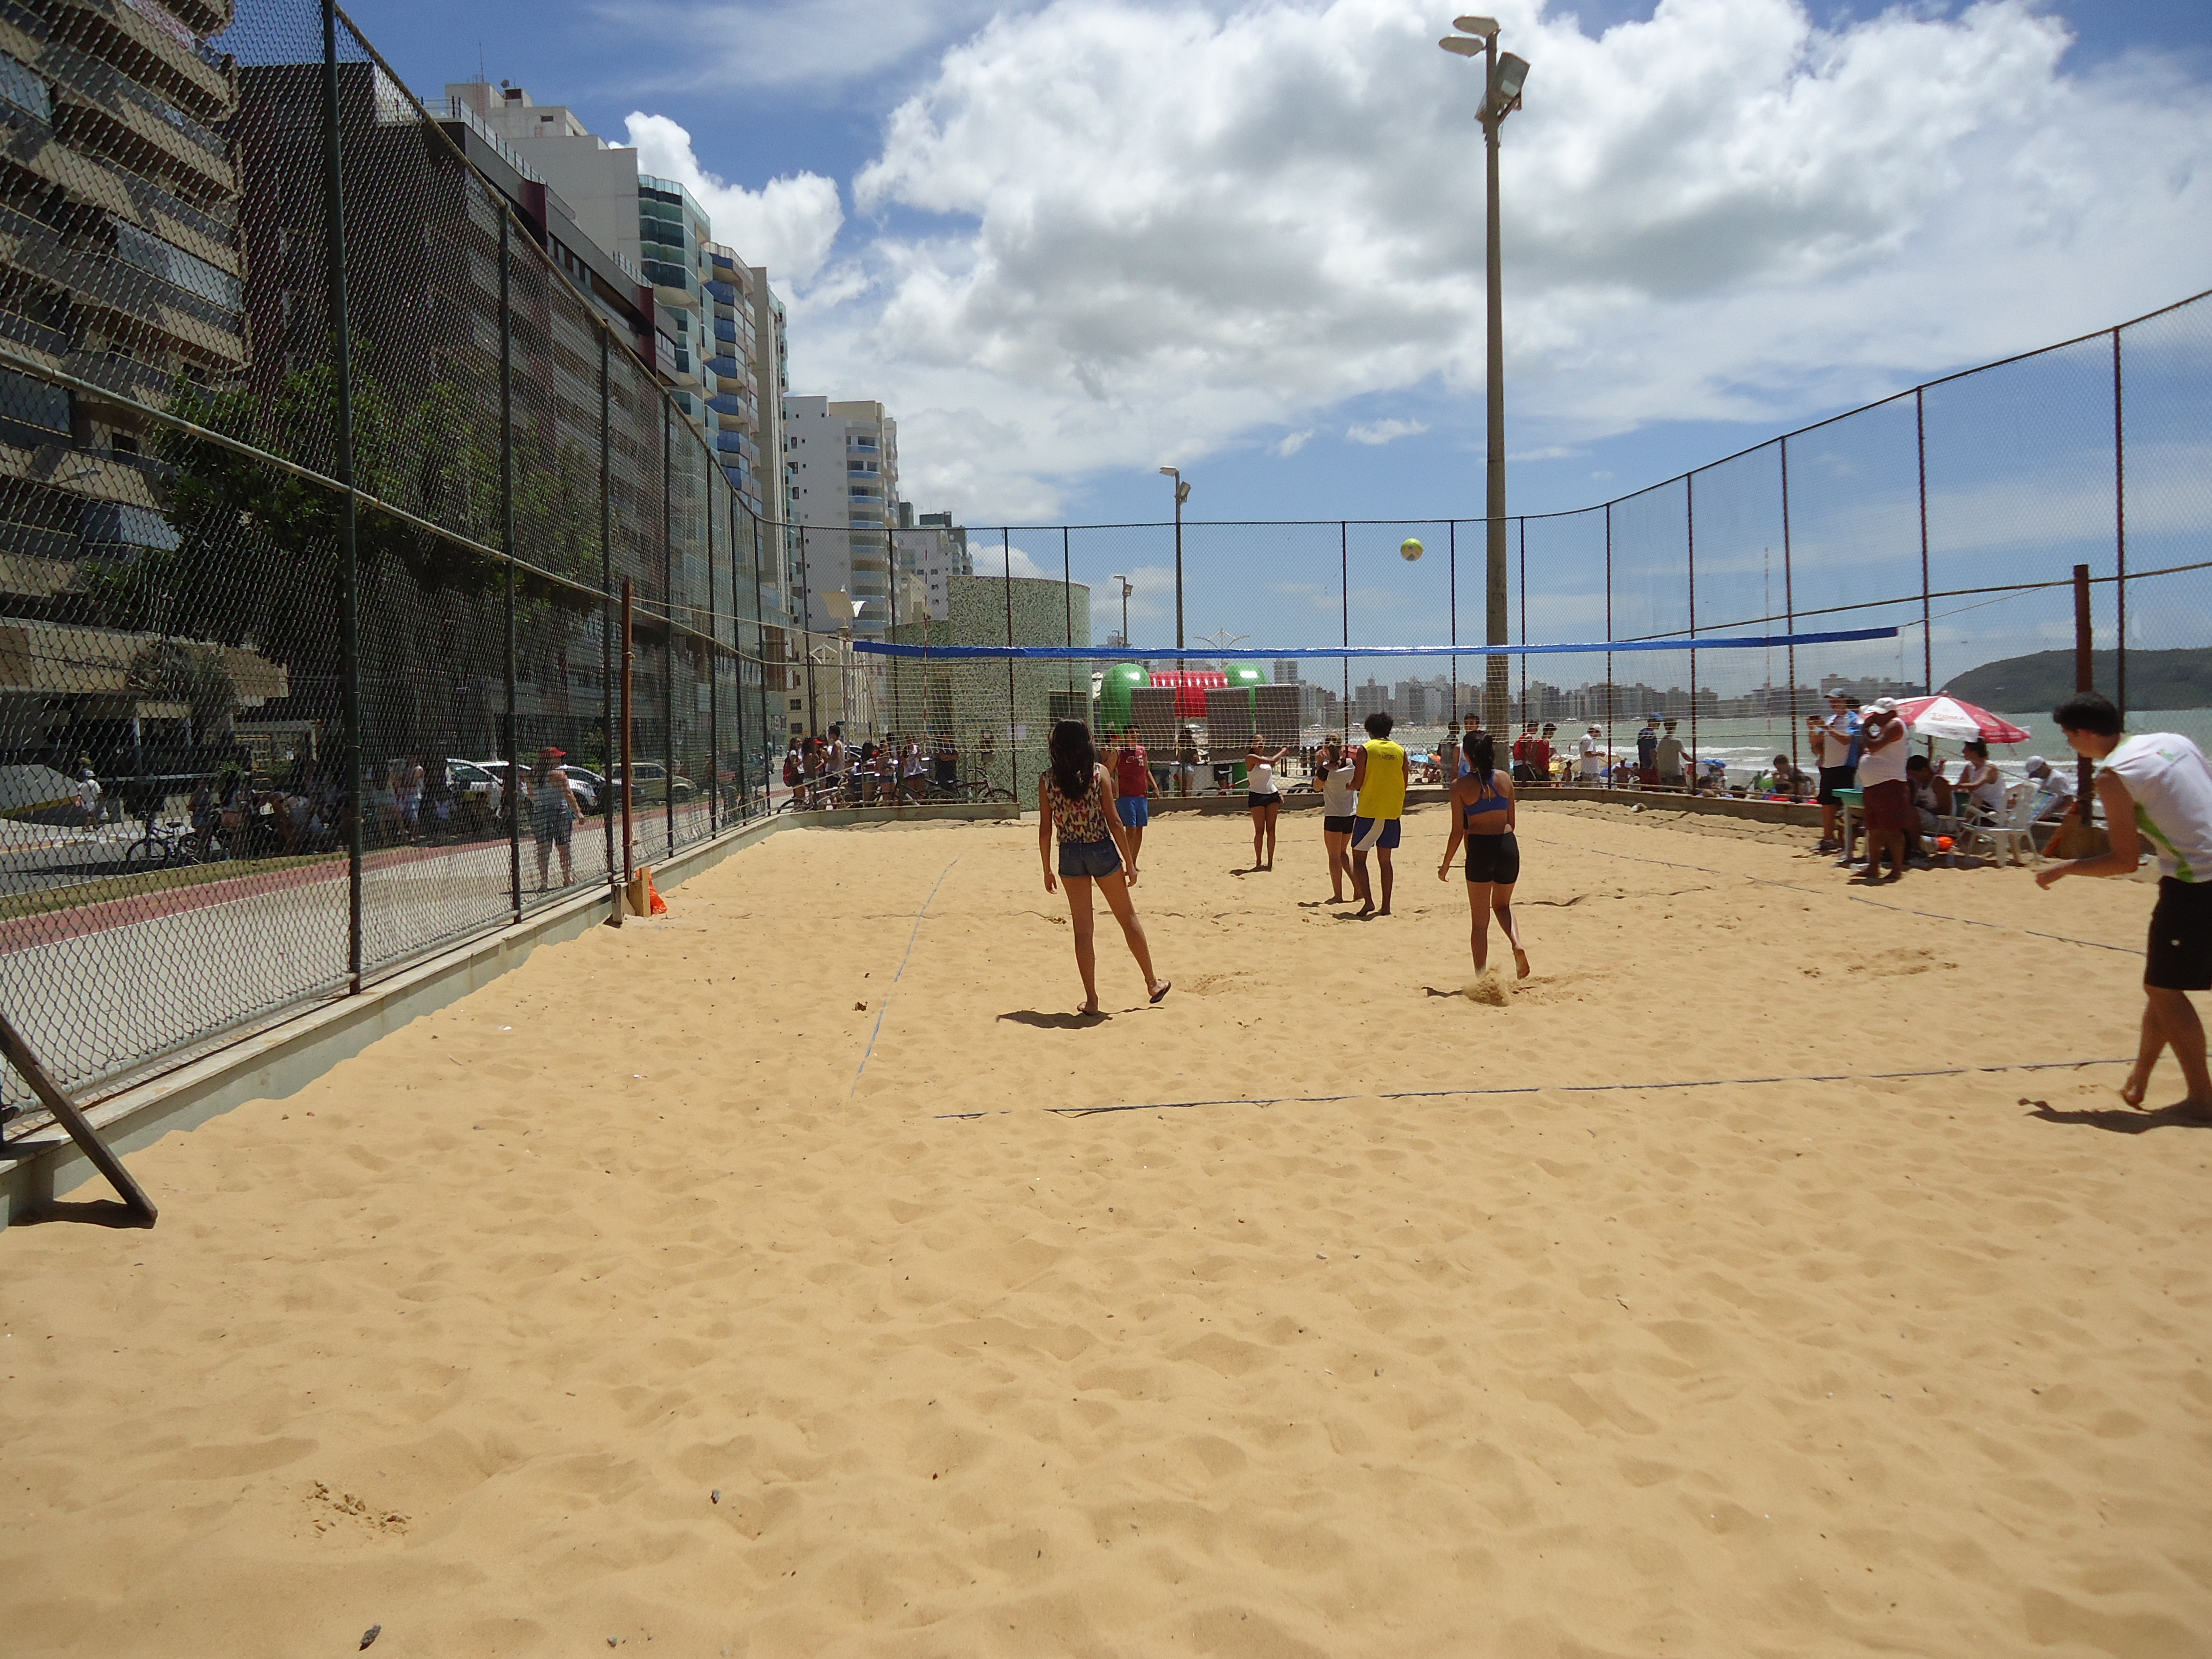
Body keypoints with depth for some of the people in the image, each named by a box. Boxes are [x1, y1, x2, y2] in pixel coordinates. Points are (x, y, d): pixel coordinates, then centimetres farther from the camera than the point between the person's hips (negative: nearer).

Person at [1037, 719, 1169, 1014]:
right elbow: (1114, 821, -9)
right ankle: (1153, 983, 26)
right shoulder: (1099, 773, -7)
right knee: (1128, 918, 15)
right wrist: (1129, 862, -2)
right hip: (1102, 850, -1)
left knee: (1082, 930, 9)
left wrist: (1047, 871, 7)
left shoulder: (1046, 779, -2)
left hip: (1070, 856, 1)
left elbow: (1045, 829, -2)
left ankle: (1091, 1000, 13)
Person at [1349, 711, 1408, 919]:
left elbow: (1357, 784, -8)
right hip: (1392, 813, 4)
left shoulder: (1365, 750, -7)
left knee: (1359, 857, 5)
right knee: (1385, 860, 11)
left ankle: (1368, 900, -8)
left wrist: (1348, 785, 14)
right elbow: (1404, 785, 7)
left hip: (1368, 812, -4)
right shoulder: (1400, 751, 4)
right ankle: (1386, 906, 10)